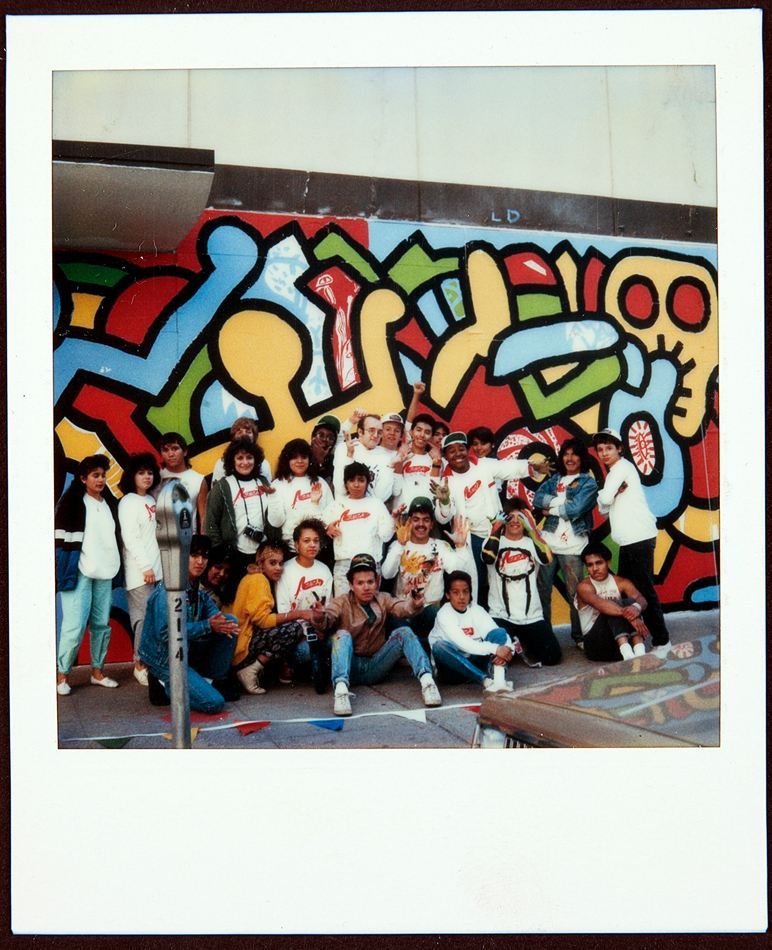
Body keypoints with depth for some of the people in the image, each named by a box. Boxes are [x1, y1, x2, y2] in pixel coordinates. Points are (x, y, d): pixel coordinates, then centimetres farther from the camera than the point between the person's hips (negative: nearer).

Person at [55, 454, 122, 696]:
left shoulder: (109, 503, 15)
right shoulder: (72, 502, -1)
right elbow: (61, 534, -4)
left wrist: (115, 566, 19)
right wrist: (63, 569, -9)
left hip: (104, 572, 5)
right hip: (79, 572, -5)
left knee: (102, 624, 7)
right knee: (75, 625, -11)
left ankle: (97, 671, 18)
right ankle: (62, 675, -1)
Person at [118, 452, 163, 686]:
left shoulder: (151, 500, 17)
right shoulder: (128, 502, -4)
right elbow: (130, 538, -11)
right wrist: (146, 566, -14)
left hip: (156, 570, 7)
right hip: (139, 572, -7)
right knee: (144, 618, -8)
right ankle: (140, 665, -1)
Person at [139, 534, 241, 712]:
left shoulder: (195, 584, 4)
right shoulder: (168, 590, -24)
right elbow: (164, 633, -28)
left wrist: (219, 623, -14)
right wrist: (208, 626, -28)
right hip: (164, 659, -9)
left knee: (230, 620, 0)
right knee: (214, 702, -18)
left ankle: (215, 682, 7)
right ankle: (164, 684, 2)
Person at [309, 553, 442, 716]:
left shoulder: (382, 600, 13)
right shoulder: (341, 603, 5)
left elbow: (401, 608, -9)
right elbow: (327, 620, -16)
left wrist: (414, 605, -32)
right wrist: (320, 618, -40)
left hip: (375, 668, 2)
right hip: (350, 668, -2)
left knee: (404, 632, -15)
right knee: (342, 634, -29)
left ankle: (426, 680, -34)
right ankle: (341, 689, -51)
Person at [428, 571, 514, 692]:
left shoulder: (477, 610, 3)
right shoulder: (444, 614, -12)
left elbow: (501, 636, -7)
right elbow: (464, 644, -25)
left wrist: (508, 650, -31)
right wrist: (495, 649, -34)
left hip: (474, 664, 4)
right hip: (452, 667, -4)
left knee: (499, 632, -14)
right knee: (440, 645, -34)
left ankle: (499, 679, -41)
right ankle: (485, 681, -44)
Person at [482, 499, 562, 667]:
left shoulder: (531, 543, 8)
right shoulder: (495, 541, 5)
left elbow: (545, 558, -16)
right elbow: (488, 558, -21)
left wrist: (531, 528, -21)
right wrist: (497, 527, -16)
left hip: (532, 616, 2)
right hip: (500, 616, -2)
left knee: (552, 656, -12)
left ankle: (526, 641, 20)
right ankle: (513, 643, 13)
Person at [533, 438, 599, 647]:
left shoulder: (588, 483, 5)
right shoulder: (554, 479, 19)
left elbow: (576, 508, -11)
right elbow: (537, 498, 3)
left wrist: (551, 508, -1)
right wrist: (559, 501, -10)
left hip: (572, 546, -4)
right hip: (548, 542, 4)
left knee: (575, 594, -4)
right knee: (541, 590, 3)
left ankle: (579, 636, 7)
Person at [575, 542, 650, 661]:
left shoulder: (622, 583, 5)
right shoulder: (584, 587, -7)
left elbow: (641, 599, -15)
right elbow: (599, 603, -29)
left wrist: (636, 607, -42)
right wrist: (627, 614, -46)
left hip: (622, 639, 4)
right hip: (595, 644, -4)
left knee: (630, 602, -20)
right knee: (613, 605, -26)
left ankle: (639, 650, -39)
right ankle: (626, 652, -48)